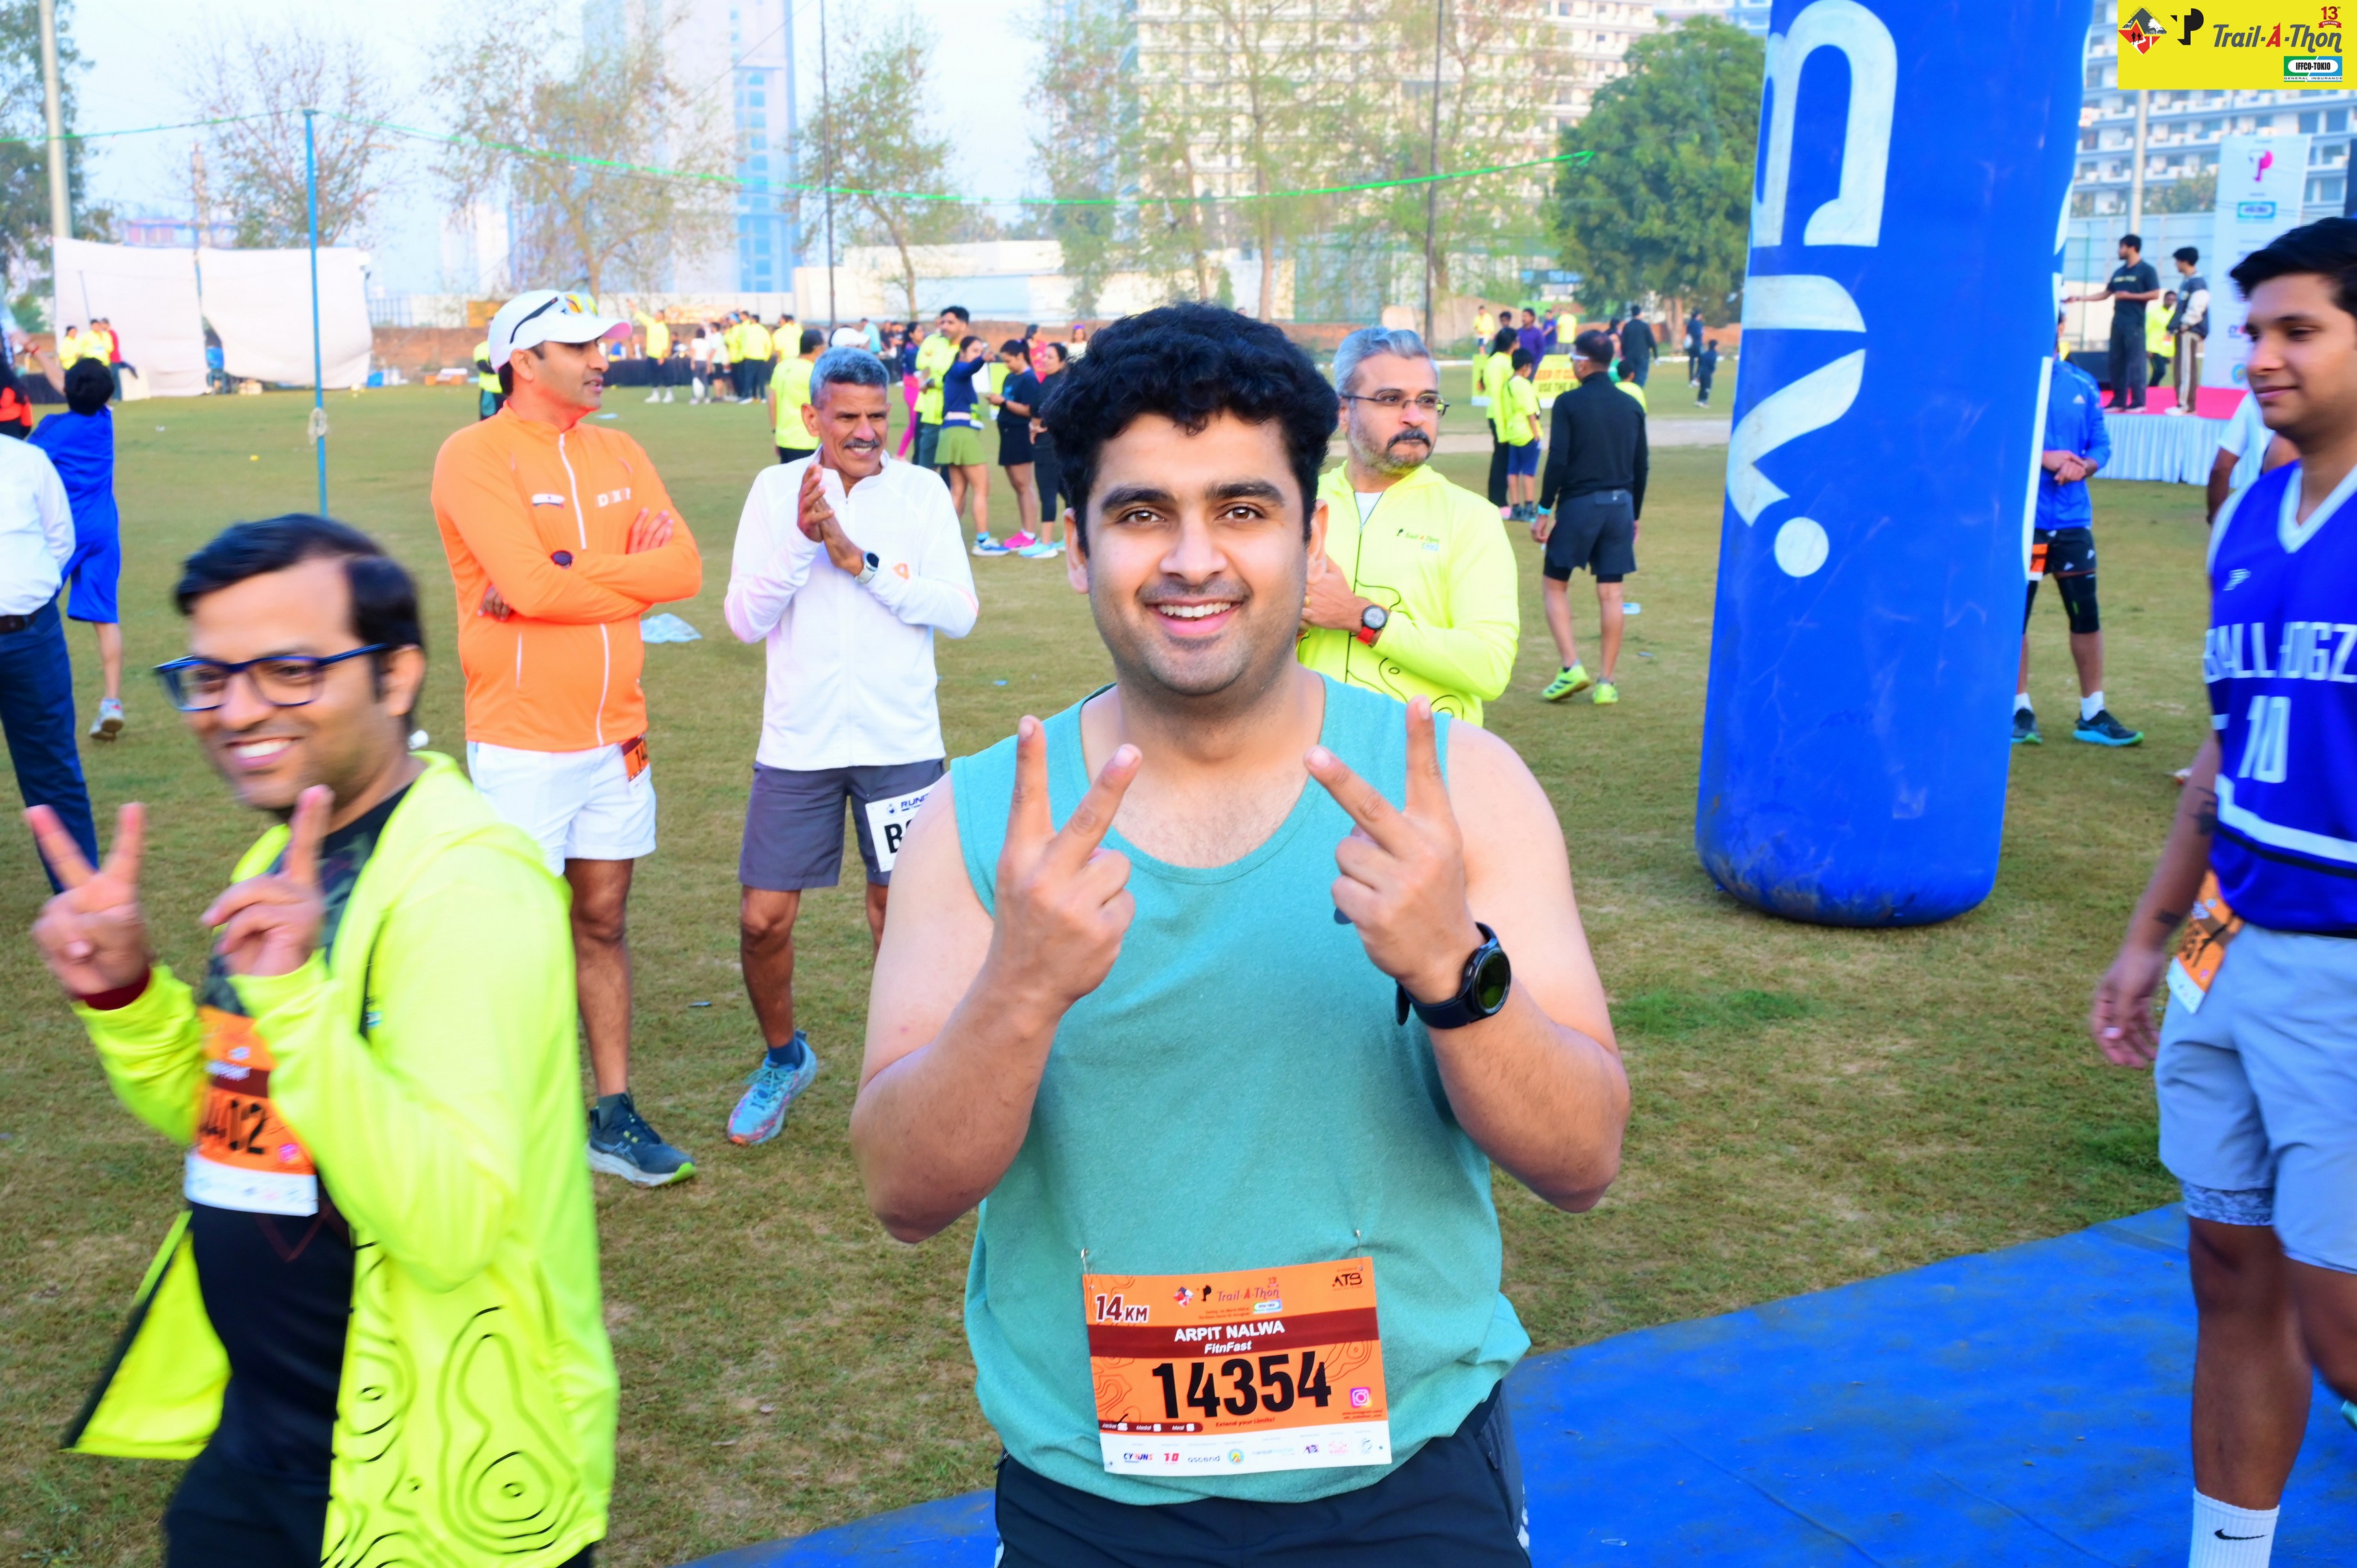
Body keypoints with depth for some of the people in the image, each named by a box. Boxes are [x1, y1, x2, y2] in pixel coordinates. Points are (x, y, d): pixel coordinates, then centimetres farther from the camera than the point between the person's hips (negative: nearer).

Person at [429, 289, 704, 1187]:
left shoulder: (618, 453, 10)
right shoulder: (476, 456, -9)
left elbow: (683, 567, -4)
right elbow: (530, 582, -22)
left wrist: (567, 575, -14)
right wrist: (625, 568, -7)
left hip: (617, 735, 6)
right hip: (522, 745, -6)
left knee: (604, 925, 13)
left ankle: (614, 1117, 23)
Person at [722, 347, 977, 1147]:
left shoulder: (921, 491, -1)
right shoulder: (776, 490, 0)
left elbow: (959, 612, -10)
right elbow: (745, 620, -6)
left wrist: (861, 562, -18)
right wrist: (802, 537, -20)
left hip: (899, 741, -1)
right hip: (797, 742, 1)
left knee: (898, 909, 5)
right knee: (762, 919, 2)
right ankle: (784, 1057, 29)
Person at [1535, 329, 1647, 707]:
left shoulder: (1569, 403, -7)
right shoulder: (1632, 406, 9)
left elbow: (1557, 461, -12)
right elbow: (1641, 467, 12)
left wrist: (1544, 510, -7)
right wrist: (1634, 516, 20)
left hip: (1579, 504, -4)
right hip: (1620, 505, 4)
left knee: (1554, 584, 10)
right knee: (1610, 594, 5)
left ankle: (1571, 666, -2)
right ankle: (1606, 682, 7)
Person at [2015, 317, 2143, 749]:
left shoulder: (2083, 384, 8)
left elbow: (2101, 444, 10)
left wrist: (2083, 467, -11)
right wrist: (2043, 458, -18)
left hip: (2073, 518, 3)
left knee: (2086, 613, 4)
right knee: (2016, 613, 4)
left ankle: (2093, 714, 14)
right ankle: (2020, 710, 17)